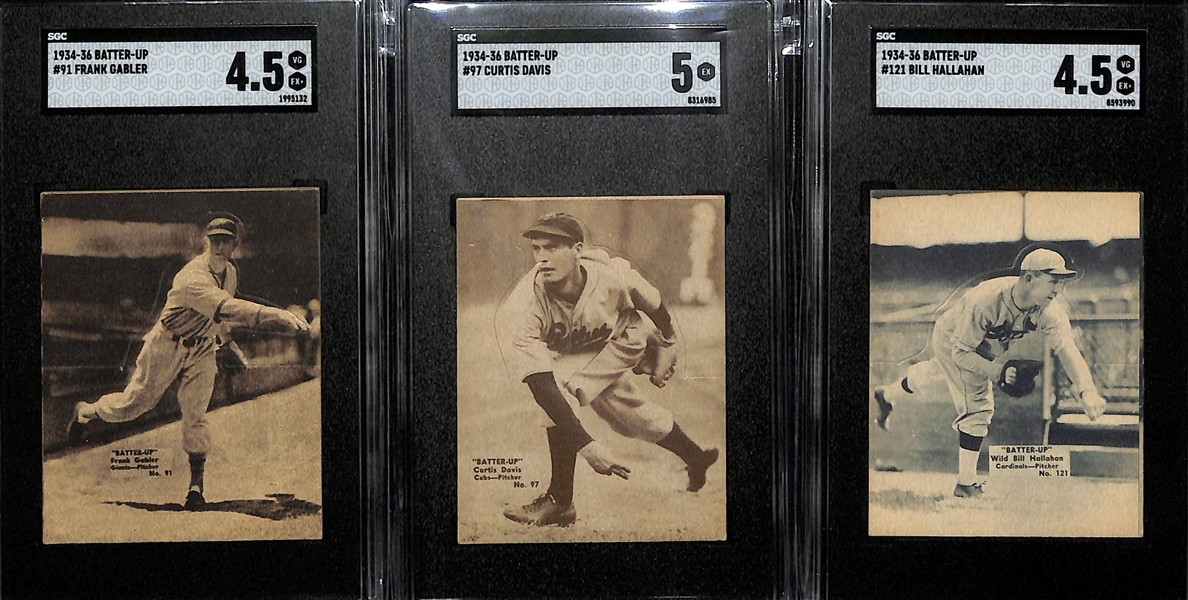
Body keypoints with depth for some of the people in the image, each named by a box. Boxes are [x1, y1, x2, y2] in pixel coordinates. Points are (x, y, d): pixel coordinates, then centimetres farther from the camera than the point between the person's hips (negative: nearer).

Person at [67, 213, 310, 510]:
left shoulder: (231, 272, -3)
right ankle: (87, 411, 34)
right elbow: (227, 308, -48)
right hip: (167, 347, -5)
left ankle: (196, 485, 3)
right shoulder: (193, 277, -31)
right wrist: (279, 315, -58)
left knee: (195, 418, -4)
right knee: (132, 404, 4)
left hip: (202, 353, 5)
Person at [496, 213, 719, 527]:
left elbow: (654, 305, -10)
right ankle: (695, 459, 43)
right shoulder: (518, 311, -37)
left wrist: (666, 345, 7)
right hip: (570, 353, 3)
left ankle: (560, 500, -19)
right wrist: (586, 445, -51)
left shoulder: (613, 276, -34)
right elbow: (542, 391, -43)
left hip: (625, 336, -3)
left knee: (561, 382, -27)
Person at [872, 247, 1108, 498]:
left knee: (939, 379, 28)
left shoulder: (1048, 310, -29)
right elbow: (961, 353, -34)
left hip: (987, 348, 6)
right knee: (978, 406, -15)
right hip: (952, 341, -6)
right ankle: (966, 486, -3)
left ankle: (887, 396, 58)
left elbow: (1067, 348, -38)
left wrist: (1087, 391, -53)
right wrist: (998, 371, -46)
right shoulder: (985, 301, -43)